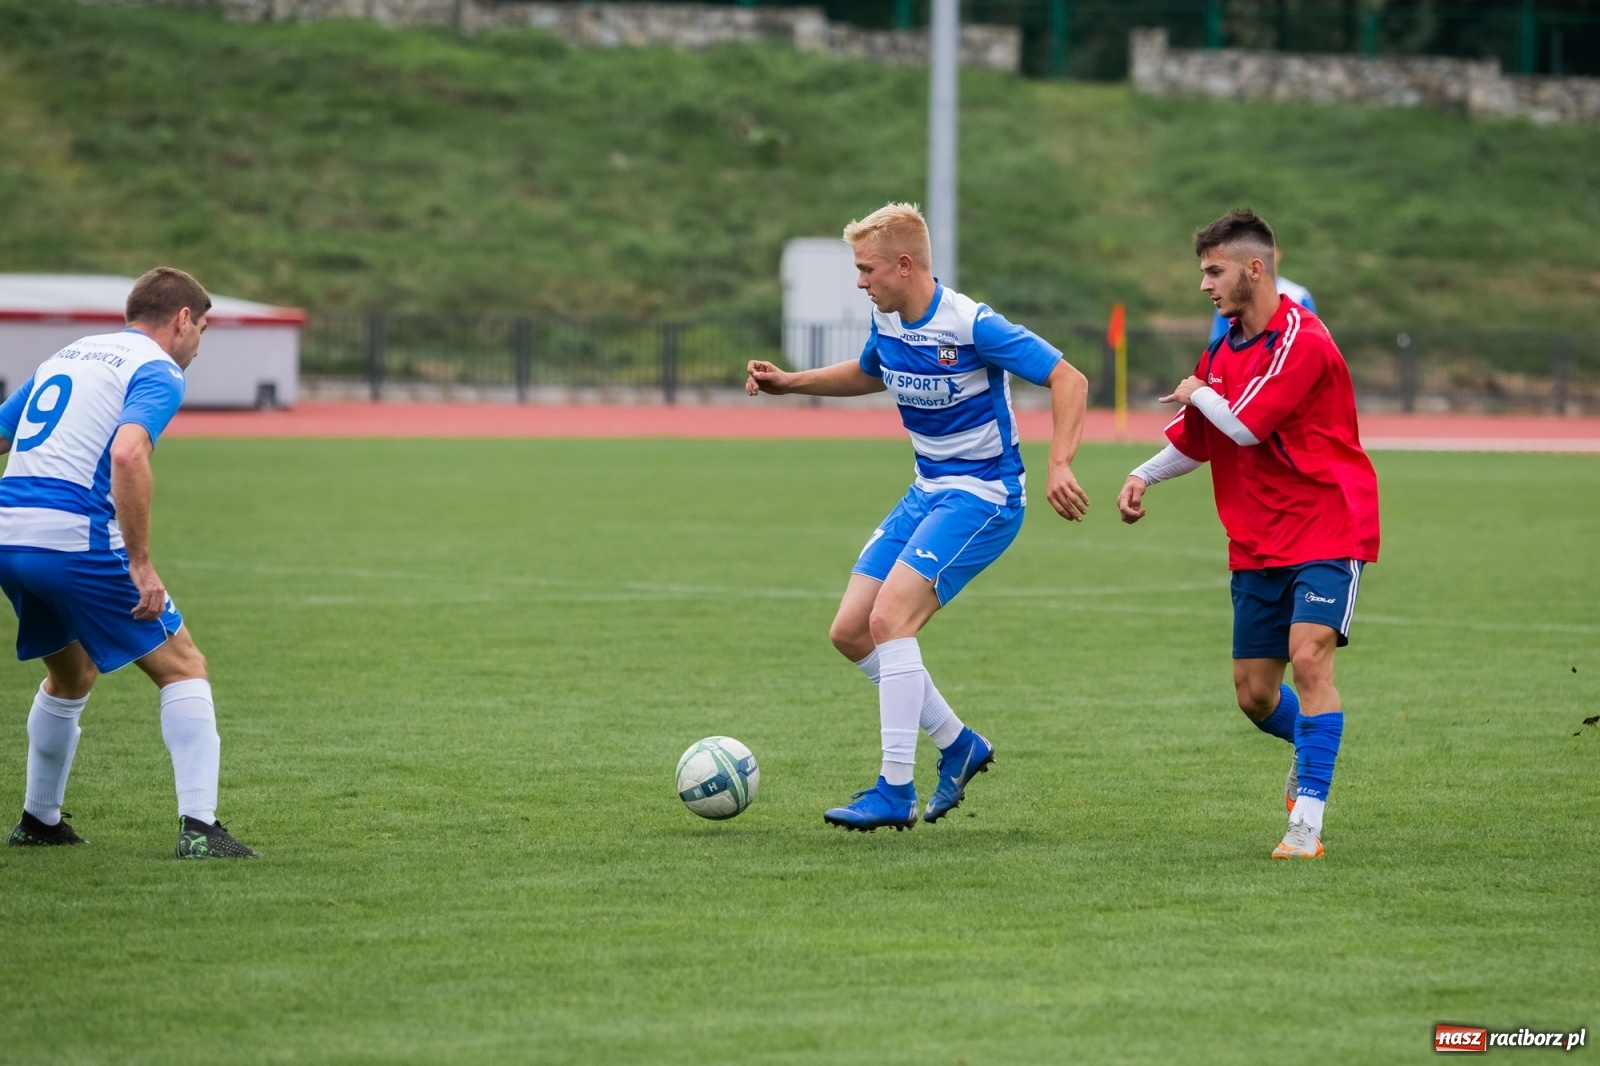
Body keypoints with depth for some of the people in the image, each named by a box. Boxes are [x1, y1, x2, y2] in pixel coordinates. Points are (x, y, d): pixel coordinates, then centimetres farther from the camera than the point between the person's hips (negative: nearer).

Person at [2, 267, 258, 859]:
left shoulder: (64, 358, 24)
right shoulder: (157, 372, -1)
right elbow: (127, 454, -20)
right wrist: (140, 565, -20)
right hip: (76, 540, -7)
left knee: (71, 675, 29)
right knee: (183, 667, 3)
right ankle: (198, 827, -7)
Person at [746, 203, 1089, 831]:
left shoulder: (972, 326, -22)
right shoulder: (886, 322, 2)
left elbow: (1068, 380, -21)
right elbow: (868, 375, 26)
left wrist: (1058, 466, -33)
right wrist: (790, 383, 14)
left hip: (982, 495, -9)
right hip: (927, 491, 9)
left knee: (889, 619, -22)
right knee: (850, 631, 3)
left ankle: (895, 791, -16)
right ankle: (959, 745, 18)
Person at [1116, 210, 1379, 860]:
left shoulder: (1301, 340, -16)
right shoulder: (1223, 351, 11)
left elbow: (1243, 425, -23)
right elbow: (1197, 441, 24)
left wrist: (1197, 393, -3)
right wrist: (1145, 476, 6)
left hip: (1328, 530, -8)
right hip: (1258, 545, 8)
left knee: (1309, 658, -23)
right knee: (1254, 695, 8)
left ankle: (1307, 822, -24)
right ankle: (1309, 747, 41)